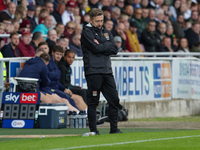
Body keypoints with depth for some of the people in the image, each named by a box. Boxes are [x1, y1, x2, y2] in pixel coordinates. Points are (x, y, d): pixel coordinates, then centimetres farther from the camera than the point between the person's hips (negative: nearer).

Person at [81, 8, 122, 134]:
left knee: (114, 100, 4)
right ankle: (93, 130, 1)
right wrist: (107, 45, -1)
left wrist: (101, 46, -5)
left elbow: (115, 49, 6)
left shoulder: (106, 33, 18)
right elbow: (96, 48, -14)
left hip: (107, 71, 6)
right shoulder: (87, 32, -1)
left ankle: (114, 129, 10)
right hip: (93, 71, -6)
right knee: (93, 102, -4)